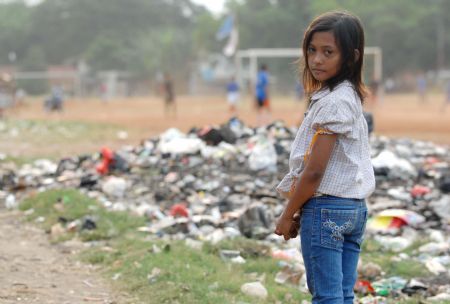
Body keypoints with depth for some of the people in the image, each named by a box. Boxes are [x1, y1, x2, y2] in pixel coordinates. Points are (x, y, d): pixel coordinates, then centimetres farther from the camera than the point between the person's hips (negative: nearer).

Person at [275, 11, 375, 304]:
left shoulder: (333, 102, -16)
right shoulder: (351, 97, 12)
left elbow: (314, 170, -17)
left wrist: (288, 215, -7)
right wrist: (301, 210, 15)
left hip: (326, 208, -9)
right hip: (354, 207, 9)